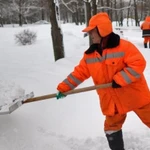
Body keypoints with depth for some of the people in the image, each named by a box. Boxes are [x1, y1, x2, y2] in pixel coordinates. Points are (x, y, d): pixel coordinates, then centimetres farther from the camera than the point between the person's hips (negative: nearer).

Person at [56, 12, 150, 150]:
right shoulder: (90, 55, 1)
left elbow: (138, 64, -23)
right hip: (112, 101, 5)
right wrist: (63, 88, -1)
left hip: (136, 95, -4)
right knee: (111, 128, 13)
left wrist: (119, 79, -27)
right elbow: (79, 73, 5)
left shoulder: (124, 46, -17)